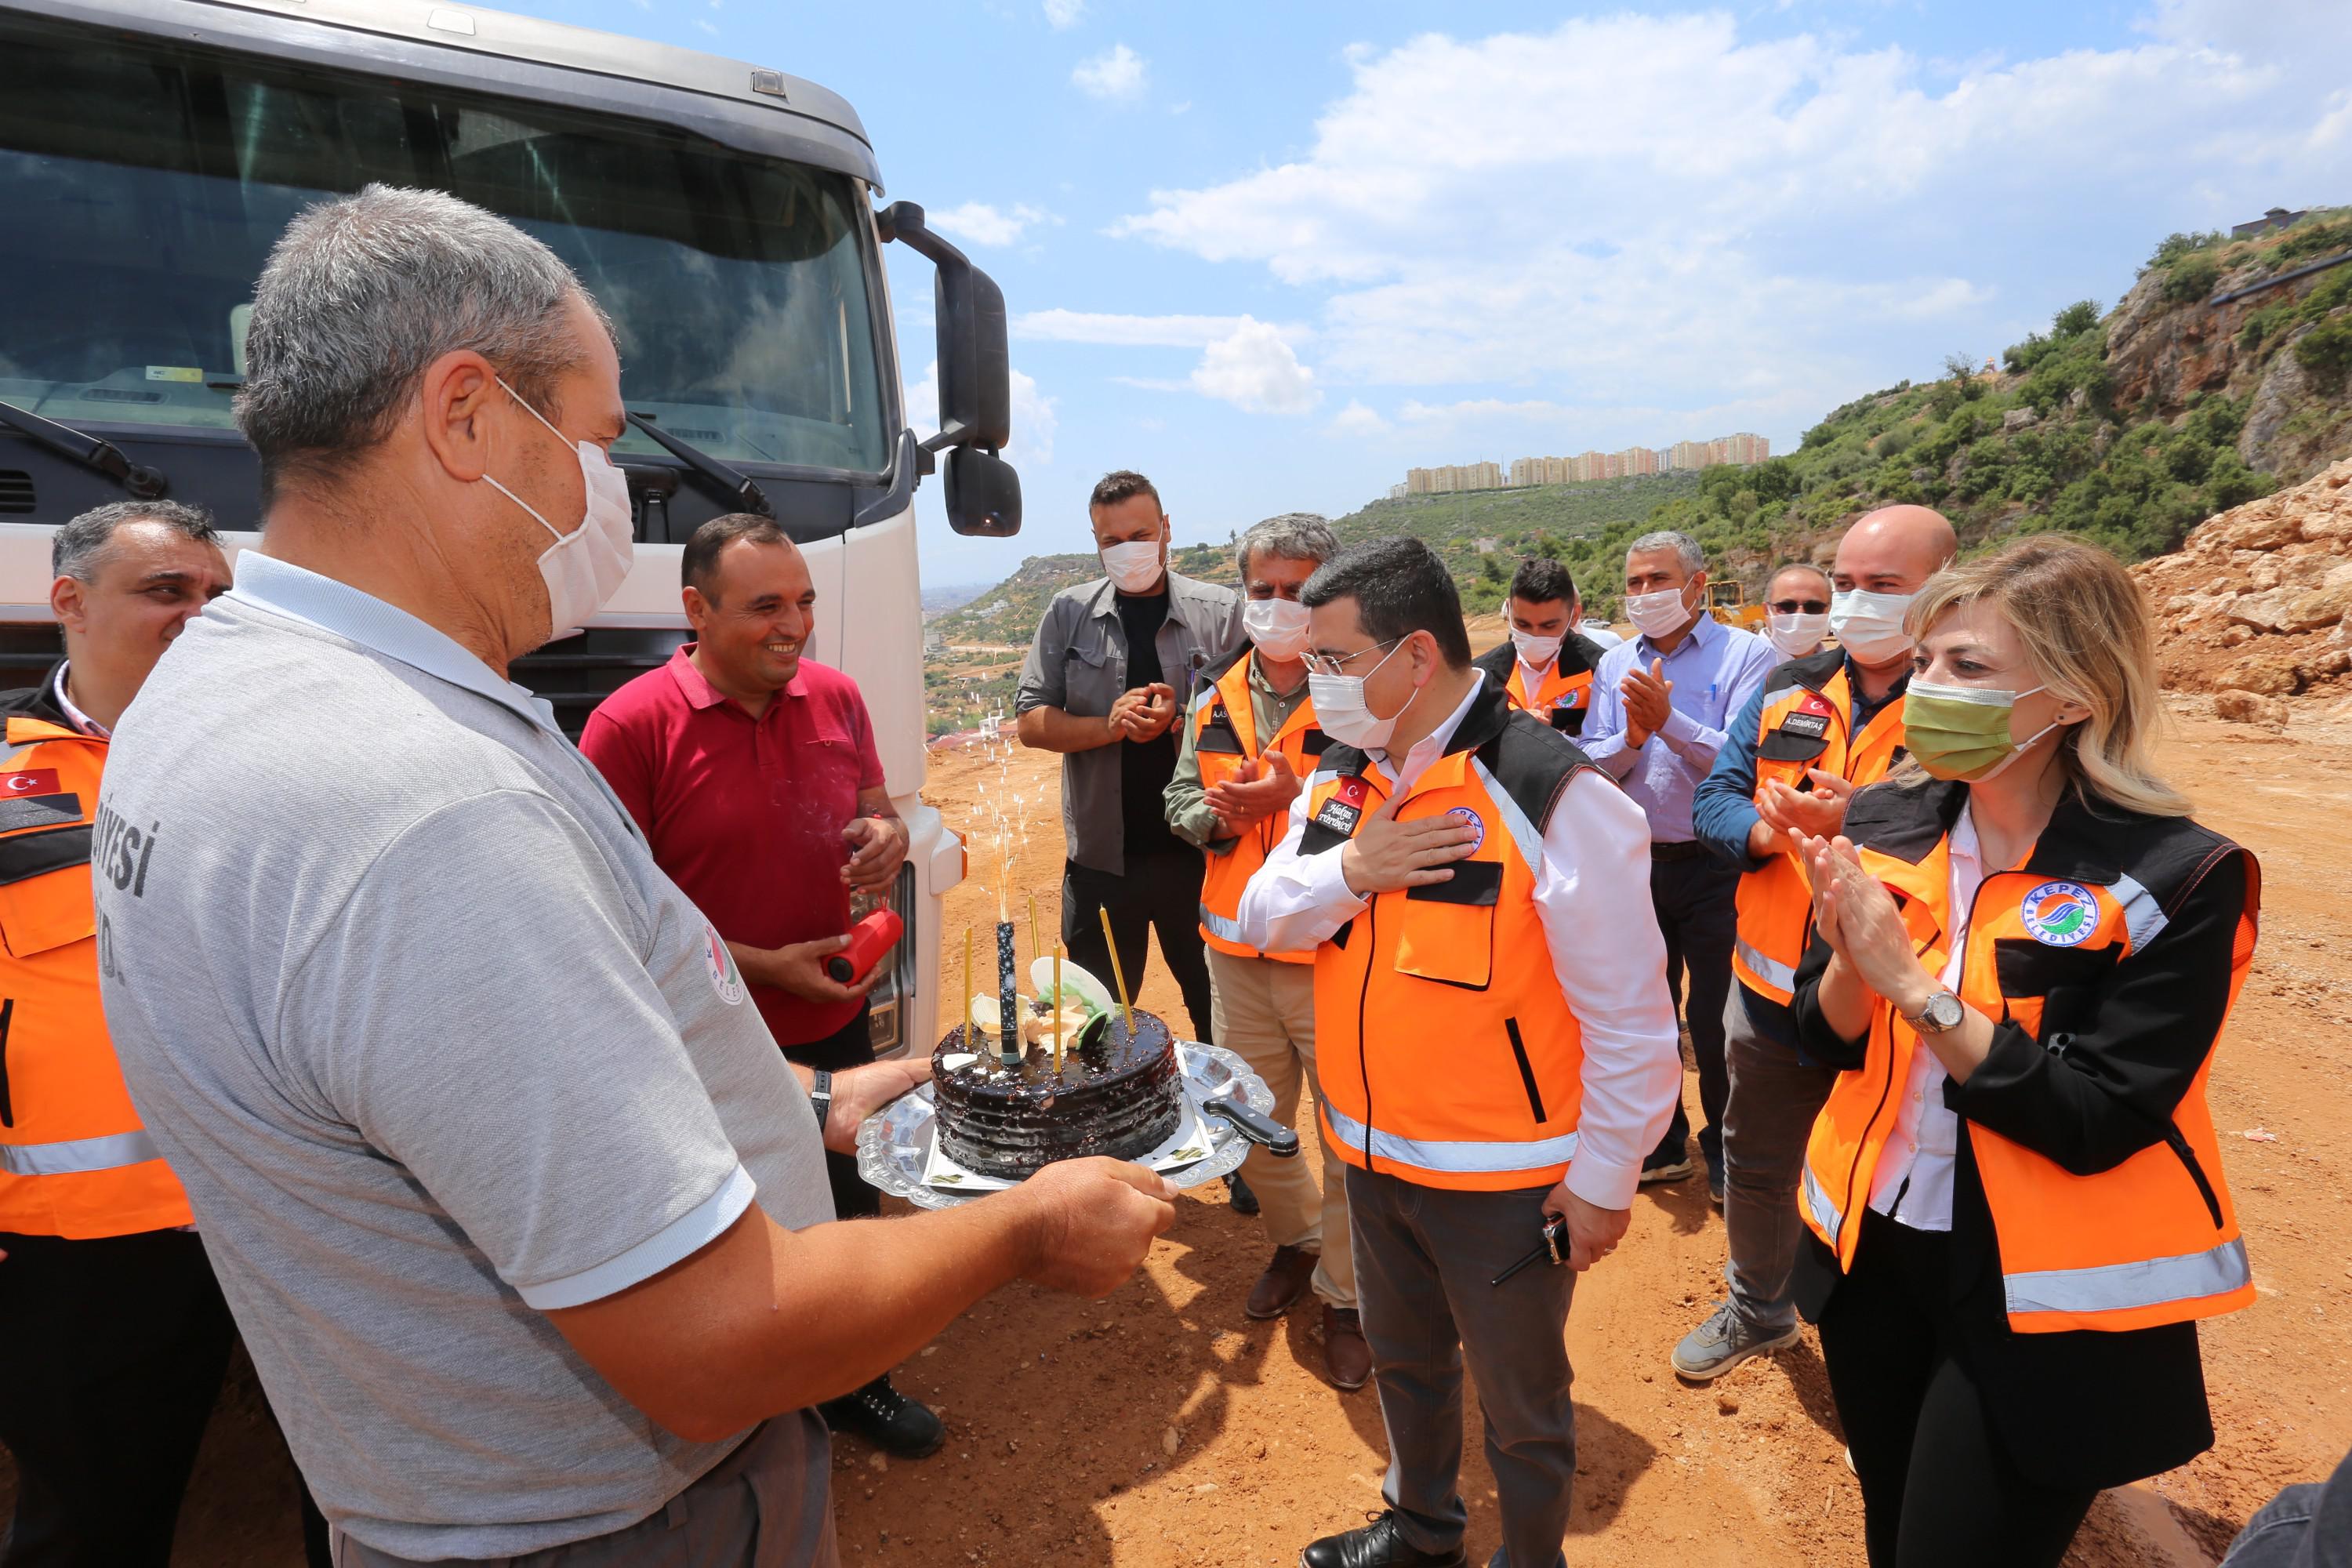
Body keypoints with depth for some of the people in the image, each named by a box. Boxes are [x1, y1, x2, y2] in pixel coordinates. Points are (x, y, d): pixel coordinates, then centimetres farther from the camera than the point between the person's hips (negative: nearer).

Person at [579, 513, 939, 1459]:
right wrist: (763, 966, -21)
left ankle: (854, 1384, 47)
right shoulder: (630, 725, -17)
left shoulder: (835, 698, 0)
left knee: (853, 1214, 22)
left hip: (837, 1026, 5)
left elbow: (877, 812, 13)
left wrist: (889, 839, -12)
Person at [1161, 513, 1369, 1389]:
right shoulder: (1216, 696, 8)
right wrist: (1215, 815, -8)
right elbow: (1181, 800, 13)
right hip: (1237, 949, 6)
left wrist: (1295, 798, -26)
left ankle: (1344, 1294, 31)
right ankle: (1296, 1241, 48)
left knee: (1352, 1136, 7)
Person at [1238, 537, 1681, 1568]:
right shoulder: (1340, 776, -2)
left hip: (1504, 1178, -6)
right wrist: (1350, 870, -19)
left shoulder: (1552, 795, -24)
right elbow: (1261, 917, 1)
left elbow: (1628, 1015, -18)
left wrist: (1604, 1181, -12)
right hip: (1370, 1154, 7)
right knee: (1403, 1360, 29)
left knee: (1519, 1406, 18)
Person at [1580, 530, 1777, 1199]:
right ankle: (1660, 1143, 35)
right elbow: (1589, 765, 1)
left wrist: (1669, 722, -27)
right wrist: (1631, 738, -18)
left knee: (1714, 1017, 6)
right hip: (1636, 862, 5)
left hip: (1716, 865, -4)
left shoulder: (1745, 655, -6)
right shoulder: (1614, 665, 7)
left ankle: (1725, 1151, 29)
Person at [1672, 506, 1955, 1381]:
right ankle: (1757, 1311, 47)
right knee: (1756, 1165, 22)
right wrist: (1768, 828, -18)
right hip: (1772, 989, 5)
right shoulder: (1787, 692, 5)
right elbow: (1714, 797, 2)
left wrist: (1862, 823, -32)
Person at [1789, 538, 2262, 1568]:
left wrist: (1913, 983, -27)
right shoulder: (1883, 823, -5)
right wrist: (1849, 958, -21)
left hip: (2042, 1304, -4)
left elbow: (2094, 1125, -22)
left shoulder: (2176, 878, -18)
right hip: (1872, 1251, 5)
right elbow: (1827, 1040, -1)